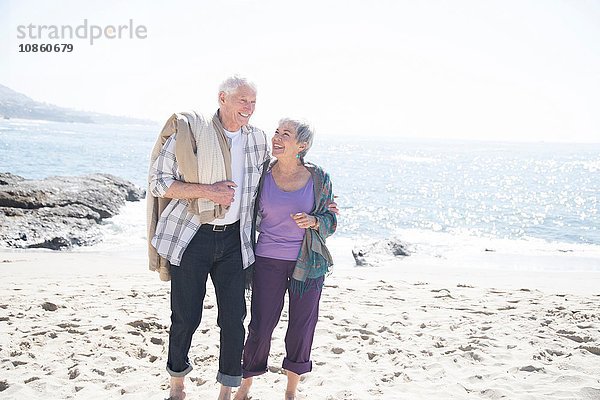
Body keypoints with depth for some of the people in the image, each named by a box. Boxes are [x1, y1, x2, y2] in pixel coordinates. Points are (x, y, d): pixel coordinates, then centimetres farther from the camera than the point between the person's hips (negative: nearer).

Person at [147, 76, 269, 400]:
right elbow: (158, 183, -9)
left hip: (233, 240, 4)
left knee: (234, 317, 4)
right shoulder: (188, 131, -8)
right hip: (191, 238, -3)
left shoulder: (258, 139, 7)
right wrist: (207, 190, -20)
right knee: (186, 318, 6)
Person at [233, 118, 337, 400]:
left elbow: (330, 221, 3)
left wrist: (313, 221, -17)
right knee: (261, 327, 2)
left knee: (302, 327, 9)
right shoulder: (261, 176, -2)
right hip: (268, 261, 0)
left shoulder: (318, 179, -3)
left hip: (307, 264, 1)